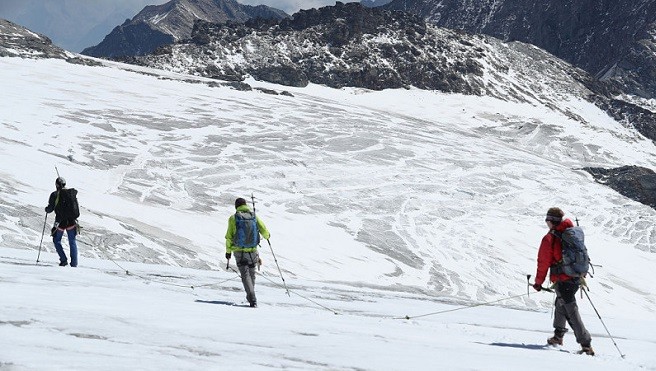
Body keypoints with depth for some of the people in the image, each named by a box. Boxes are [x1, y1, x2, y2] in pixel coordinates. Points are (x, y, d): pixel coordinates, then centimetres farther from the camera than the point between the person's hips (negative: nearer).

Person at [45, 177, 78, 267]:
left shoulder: (54, 195, -9)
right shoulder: (71, 192, 0)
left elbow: (50, 209, -7)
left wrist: (46, 209, 15)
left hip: (60, 222, -3)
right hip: (71, 221, 3)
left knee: (57, 241, 16)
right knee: (72, 242, 12)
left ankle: (63, 260, 4)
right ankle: (74, 263, 6)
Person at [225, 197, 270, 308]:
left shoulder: (233, 218, -6)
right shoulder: (254, 216, 0)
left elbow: (229, 237, -6)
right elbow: (264, 231, 0)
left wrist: (228, 251, 4)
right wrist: (267, 236, 24)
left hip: (239, 251, -2)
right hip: (252, 250, 2)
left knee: (245, 275, -2)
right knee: (252, 273, 20)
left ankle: (252, 300, -16)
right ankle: (250, 296, 32)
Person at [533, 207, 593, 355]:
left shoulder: (549, 238, -12)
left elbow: (543, 262, -8)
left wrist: (538, 282, 2)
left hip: (562, 279, -7)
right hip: (576, 277, 7)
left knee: (572, 312, -6)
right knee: (561, 304, 27)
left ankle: (586, 345, -12)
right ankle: (558, 336, 36)